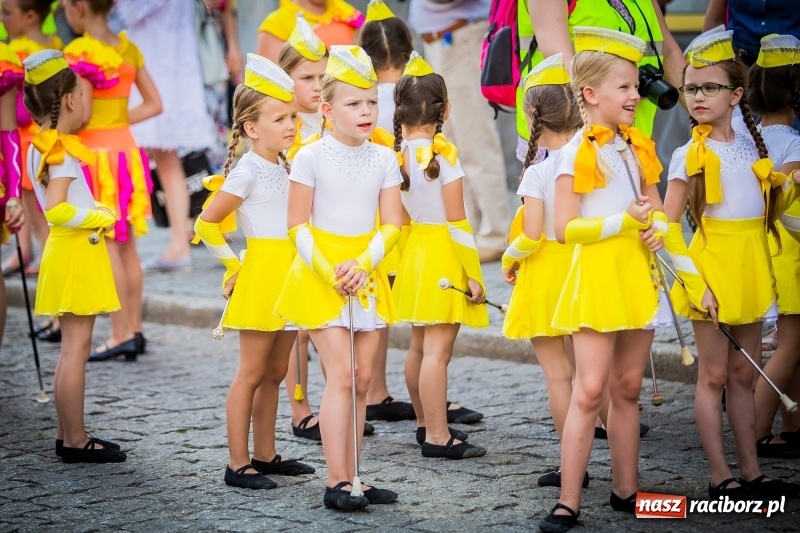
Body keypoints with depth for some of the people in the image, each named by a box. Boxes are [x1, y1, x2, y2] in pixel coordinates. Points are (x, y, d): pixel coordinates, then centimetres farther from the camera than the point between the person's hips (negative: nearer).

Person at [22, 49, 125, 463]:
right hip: (75, 253, -10)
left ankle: (68, 435, 21)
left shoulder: (40, 146, 11)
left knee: (72, 348, 15)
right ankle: (75, 441, -1)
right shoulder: (61, 153, -17)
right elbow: (55, 210, -26)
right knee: (76, 348, -5)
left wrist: (96, 212, 7)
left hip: (69, 252, 10)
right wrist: (101, 218, -15)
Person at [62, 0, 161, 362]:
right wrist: (118, 121, 10)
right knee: (126, 246, 12)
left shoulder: (80, 52, -13)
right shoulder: (128, 49, 9)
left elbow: (81, 115, -18)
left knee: (106, 246, -3)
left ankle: (121, 334, -2)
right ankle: (135, 329, 17)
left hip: (95, 152, -7)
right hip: (125, 148, 7)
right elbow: (154, 104, 11)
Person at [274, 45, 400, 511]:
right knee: (340, 376, -10)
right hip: (320, 275, -4)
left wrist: (362, 264, -15)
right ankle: (337, 482, -5)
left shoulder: (383, 158, 2)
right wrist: (327, 270, -18)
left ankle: (351, 476, 15)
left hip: (366, 275, 4)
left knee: (362, 379, 7)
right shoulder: (311, 157, -9)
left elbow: (392, 225, 0)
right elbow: (299, 226, -7)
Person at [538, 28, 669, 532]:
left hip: (637, 275, 6)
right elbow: (565, 228, -14)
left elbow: (657, 208, 17)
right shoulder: (577, 153, -10)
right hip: (596, 274, -6)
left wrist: (658, 228, -5)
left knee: (628, 387, 12)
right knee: (590, 390, -10)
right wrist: (624, 220, -19)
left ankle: (626, 490, 20)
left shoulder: (638, 147, 10)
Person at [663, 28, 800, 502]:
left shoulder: (752, 147, 7)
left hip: (751, 268, 5)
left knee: (743, 374, 10)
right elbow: (668, 224, -10)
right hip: (712, 266, -5)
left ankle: (751, 472, 15)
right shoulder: (690, 155, -7)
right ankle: (721, 478, 4)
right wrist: (693, 280, -15)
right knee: (714, 376, 0)